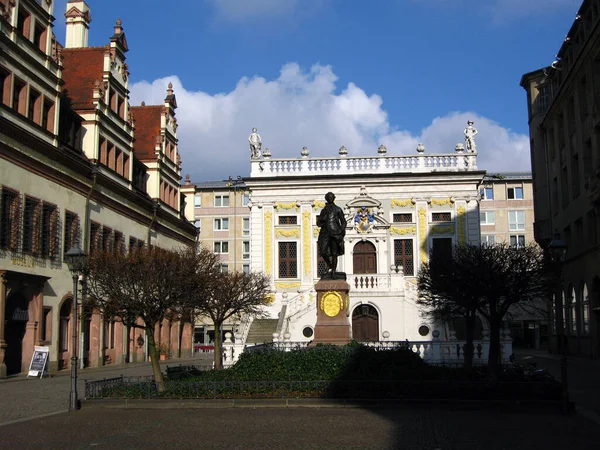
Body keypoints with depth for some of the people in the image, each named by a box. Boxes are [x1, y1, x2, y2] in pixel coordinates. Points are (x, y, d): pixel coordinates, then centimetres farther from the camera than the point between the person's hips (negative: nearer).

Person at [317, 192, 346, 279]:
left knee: (334, 254, -5)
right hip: (325, 233, 2)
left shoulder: (338, 209, 10)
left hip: (335, 233, -2)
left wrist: (342, 232, -6)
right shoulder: (324, 210, 18)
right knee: (323, 252, -11)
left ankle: (333, 272, 0)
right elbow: (318, 223, 18)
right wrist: (322, 219, -3)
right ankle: (329, 265, 16)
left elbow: (343, 222, 8)